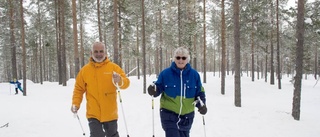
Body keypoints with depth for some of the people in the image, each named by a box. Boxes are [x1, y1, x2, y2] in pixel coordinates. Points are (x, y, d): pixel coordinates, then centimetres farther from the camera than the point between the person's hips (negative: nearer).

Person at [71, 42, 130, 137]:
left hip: (110, 113, 1)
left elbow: (126, 83, -9)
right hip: (93, 114, -1)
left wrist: (119, 81, -30)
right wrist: (75, 104, -4)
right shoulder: (84, 70, 0)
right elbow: (79, 89, 7)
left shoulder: (113, 67, -3)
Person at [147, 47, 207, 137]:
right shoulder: (165, 73, -8)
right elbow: (159, 87, 0)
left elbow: (200, 92, 5)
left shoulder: (194, 74, -1)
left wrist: (201, 104, -12)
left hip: (187, 115, 3)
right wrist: (154, 90, -23)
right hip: (169, 113, -3)